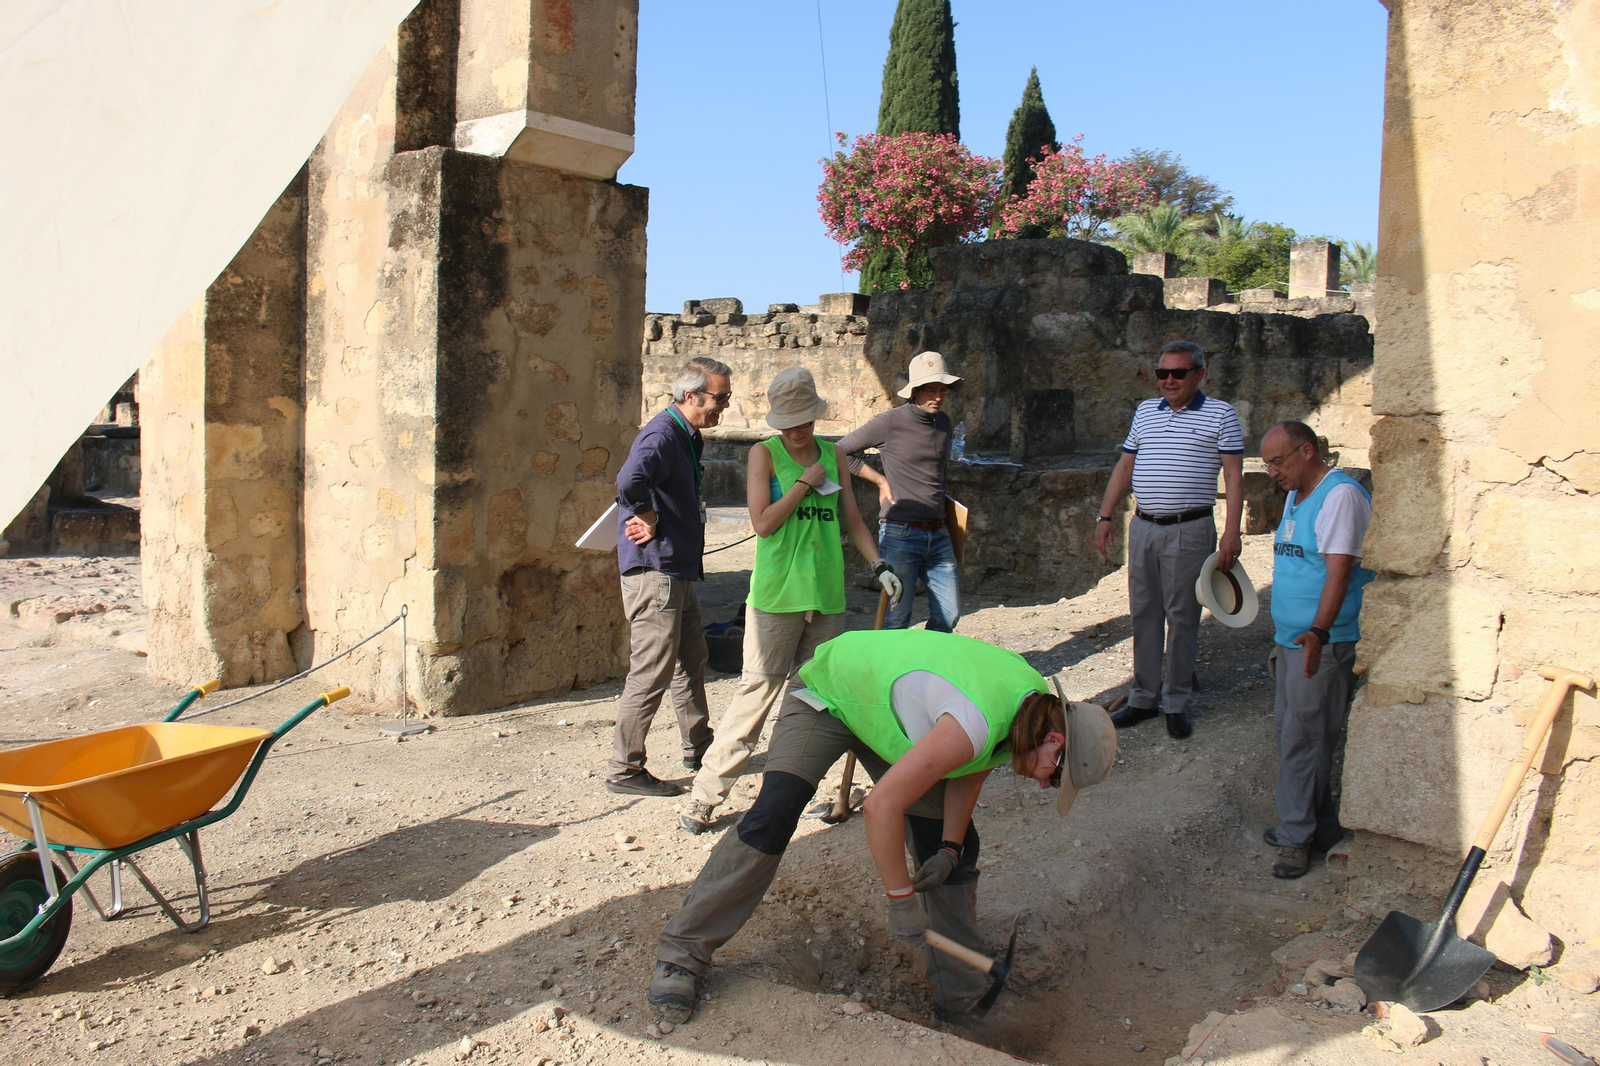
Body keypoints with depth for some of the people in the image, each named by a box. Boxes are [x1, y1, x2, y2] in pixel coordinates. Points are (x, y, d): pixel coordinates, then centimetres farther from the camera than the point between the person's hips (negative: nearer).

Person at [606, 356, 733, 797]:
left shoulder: (687, 437, 15)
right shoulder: (663, 435, -18)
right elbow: (630, 482, -38)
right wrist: (649, 519, -21)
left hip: (679, 571, 11)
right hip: (654, 570, -11)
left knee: (691, 659, 20)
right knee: (652, 673, -5)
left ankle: (699, 748, 34)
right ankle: (625, 769, 5)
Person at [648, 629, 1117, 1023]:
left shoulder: (1035, 699, -15)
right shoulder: (975, 726, -42)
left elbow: (970, 769, 1)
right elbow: (881, 806, -40)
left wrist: (950, 847, -9)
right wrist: (900, 899, -29)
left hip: (889, 708, 8)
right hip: (827, 694, -8)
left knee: (957, 844, 1)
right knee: (770, 819, -22)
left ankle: (963, 991, 13)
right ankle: (681, 954, -9)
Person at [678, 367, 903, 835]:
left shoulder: (833, 455, 13)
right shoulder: (764, 454, 0)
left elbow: (851, 519, 20)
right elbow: (763, 523, -10)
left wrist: (879, 565, 12)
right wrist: (806, 482, -9)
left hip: (827, 594, 5)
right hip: (777, 594, -5)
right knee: (757, 690, -7)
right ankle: (705, 794, 0)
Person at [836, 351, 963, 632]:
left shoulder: (943, 422, 11)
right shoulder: (889, 422, -8)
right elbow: (841, 451, -1)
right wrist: (880, 480, -3)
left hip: (937, 534, 6)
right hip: (900, 534, -6)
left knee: (949, 614, 7)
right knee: (897, 616, 0)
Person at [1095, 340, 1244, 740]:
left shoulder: (1220, 414, 0)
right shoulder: (1145, 411, 14)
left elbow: (1234, 476, -4)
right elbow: (1125, 466, 18)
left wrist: (1231, 533, -13)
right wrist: (1105, 516, 12)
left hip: (1189, 530, -4)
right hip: (1143, 527, 5)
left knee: (1182, 617, 2)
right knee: (1143, 615, 9)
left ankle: (1176, 702, 13)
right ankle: (1144, 697, 19)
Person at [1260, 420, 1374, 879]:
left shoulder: (1341, 495, -15)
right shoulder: (1296, 496, 15)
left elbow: (1339, 571, -24)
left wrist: (1318, 632, -34)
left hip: (1324, 644, -10)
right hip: (1290, 637, 10)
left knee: (1302, 738, -5)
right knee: (1288, 731, 13)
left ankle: (1297, 836, 6)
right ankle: (1317, 827, 24)